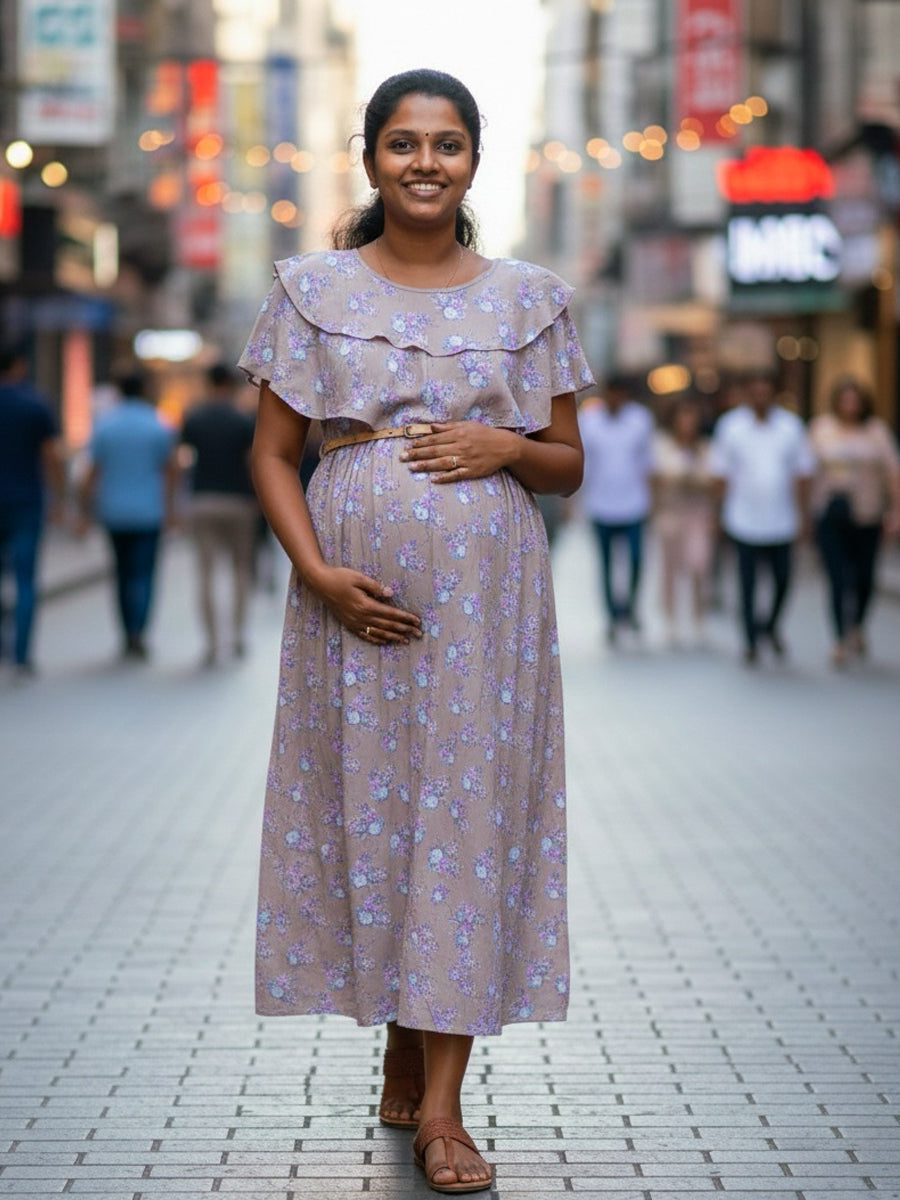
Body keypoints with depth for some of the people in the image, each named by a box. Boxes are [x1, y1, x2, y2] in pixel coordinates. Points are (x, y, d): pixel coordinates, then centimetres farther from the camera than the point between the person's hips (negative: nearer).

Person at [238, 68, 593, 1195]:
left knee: (470, 809, -4)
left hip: (487, 590, 0)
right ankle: (403, 1068, 19)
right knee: (368, 804, 3)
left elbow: (569, 465, 12)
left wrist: (507, 447, -10)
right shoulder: (314, 288, 5)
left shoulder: (529, 297, 7)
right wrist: (316, 571, -11)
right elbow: (272, 453, 4)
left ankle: (440, 1101, -1)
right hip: (357, 587, 0)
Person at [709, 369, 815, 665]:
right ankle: (751, 642, 13)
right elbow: (721, 472, 4)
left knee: (783, 579, 6)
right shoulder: (730, 425, 0)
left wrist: (802, 513, 5)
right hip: (744, 521, -2)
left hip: (781, 521, 2)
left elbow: (802, 473, 8)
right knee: (748, 583, 2)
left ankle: (771, 627, 31)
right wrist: (723, 510, 1)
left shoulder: (791, 425, 3)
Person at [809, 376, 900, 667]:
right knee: (837, 576, -7)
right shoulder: (821, 428, 5)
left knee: (864, 575, 6)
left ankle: (857, 627, 32)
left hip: (866, 515, 1)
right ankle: (842, 640, -3)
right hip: (830, 511, 0)